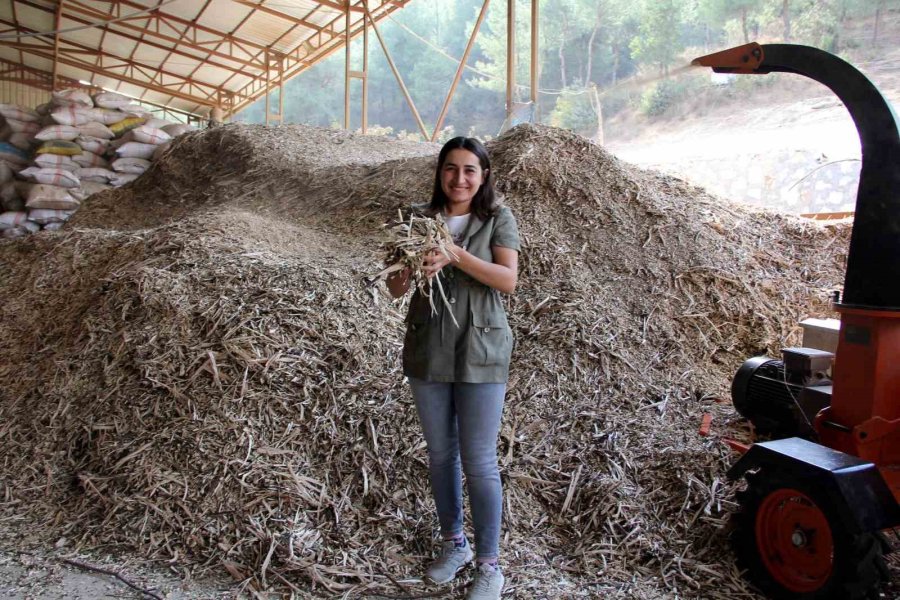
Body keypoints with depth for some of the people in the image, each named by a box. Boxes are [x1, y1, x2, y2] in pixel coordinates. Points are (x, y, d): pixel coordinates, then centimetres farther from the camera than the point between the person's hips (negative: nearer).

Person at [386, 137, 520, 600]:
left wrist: (455, 255, -27)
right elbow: (394, 288, -2)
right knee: (440, 454, 16)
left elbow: (508, 280, -15)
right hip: (427, 350, 3)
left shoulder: (498, 219, -3)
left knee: (479, 462, 1)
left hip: (480, 352, -3)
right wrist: (404, 277, -26)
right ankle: (454, 544, 37)